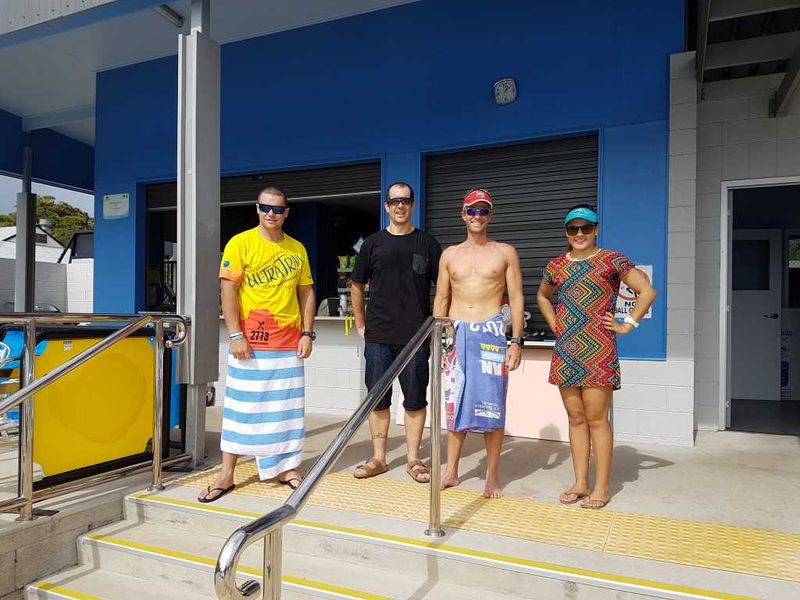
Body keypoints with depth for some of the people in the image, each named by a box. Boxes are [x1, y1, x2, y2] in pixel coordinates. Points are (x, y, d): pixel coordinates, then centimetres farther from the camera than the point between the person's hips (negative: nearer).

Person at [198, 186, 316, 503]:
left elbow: (306, 293, 12)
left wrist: (307, 333, 3)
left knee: (287, 405, 9)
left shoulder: (297, 248, 9)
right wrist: (235, 335, -14)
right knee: (241, 404, 3)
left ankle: (286, 467, 23)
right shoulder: (240, 243, -2)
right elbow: (228, 290, -7)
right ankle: (226, 474, 14)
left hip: (288, 341, 3)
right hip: (250, 339, -3)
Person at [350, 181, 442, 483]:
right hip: (378, 337, 1)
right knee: (378, 399, 7)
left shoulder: (427, 243, 4)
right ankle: (378, 458, 20)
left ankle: (413, 459, 18)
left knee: (415, 399, 5)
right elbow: (357, 286, 15)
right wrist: (361, 324, 10)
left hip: (416, 337, -1)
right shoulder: (373, 243, 7)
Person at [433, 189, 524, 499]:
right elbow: (441, 300, 13)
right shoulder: (450, 255, 12)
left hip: (490, 332, -2)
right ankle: (451, 471, 19)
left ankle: (492, 477, 12)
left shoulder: (505, 252, 5)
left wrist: (516, 341, -6)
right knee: (454, 403, 7)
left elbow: (516, 298, 2)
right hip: (455, 333, 3)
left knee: (491, 405, 0)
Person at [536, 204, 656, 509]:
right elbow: (542, 296, 29)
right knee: (576, 418, 9)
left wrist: (628, 325, -5)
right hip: (566, 352, 5)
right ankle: (580, 483, 19)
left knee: (596, 419, -2)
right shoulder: (556, 265, 11)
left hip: (598, 352, -4)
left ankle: (601, 487, 10)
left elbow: (647, 291, -3)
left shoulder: (612, 261, -1)